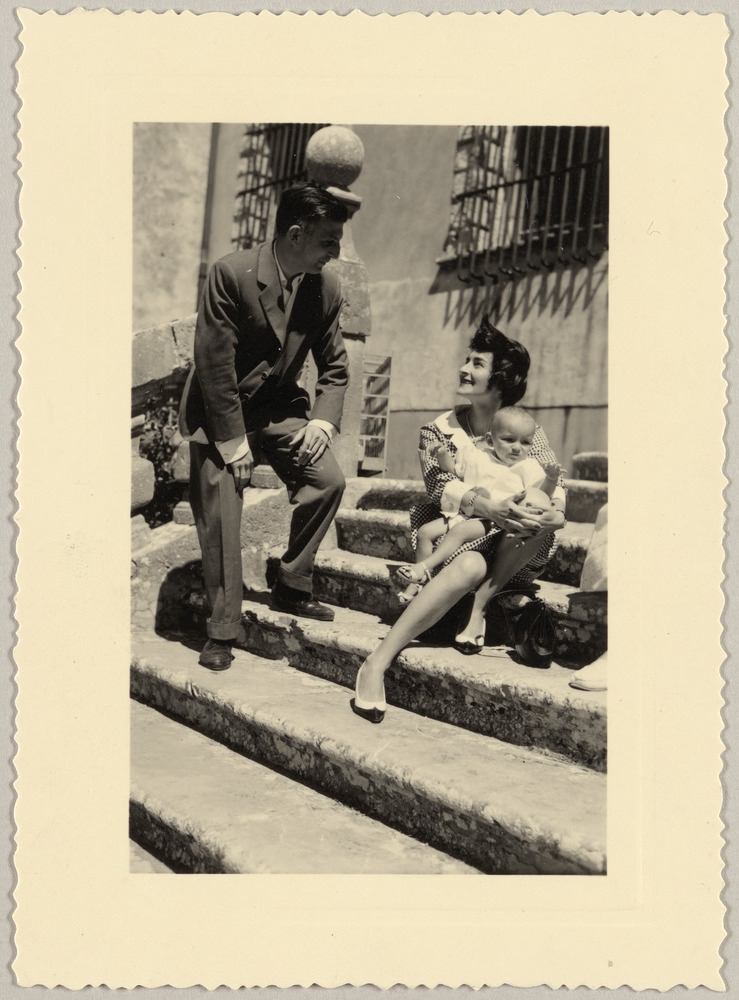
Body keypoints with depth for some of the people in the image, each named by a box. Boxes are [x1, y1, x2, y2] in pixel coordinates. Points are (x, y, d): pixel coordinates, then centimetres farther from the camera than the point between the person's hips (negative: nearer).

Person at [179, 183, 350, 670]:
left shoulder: (327, 287, -5)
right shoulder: (231, 273, -21)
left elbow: (335, 365, 6)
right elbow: (214, 361, -19)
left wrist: (323, 420, -11)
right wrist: (233, 439, -19)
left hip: (279, 405, 5)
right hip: (221, 411, -4)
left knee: (329, 478, -13)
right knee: (221, 516, -7)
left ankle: (292, 588, 6)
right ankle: (222, 633, 7)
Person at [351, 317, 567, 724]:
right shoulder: (439, 430, 4)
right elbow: (440, 486, -14)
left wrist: (553, 514, -29)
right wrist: (489, 508, -34)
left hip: (514, 552, 2)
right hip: (451, 535, -2)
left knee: (540, 520, -29)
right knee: (471, 566, -37)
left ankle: (478, 610, -24)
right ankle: (376, 664, -39)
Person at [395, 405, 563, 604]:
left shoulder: (528, 468, 3)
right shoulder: (475, 455, 12)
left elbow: (544, 494, -1)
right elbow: (454, 470, 22)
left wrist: (551, 479, -21)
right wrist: (443, 457, 3)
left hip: (494, 520, -5)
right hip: (463, 512, 5)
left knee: (460, 530, -31)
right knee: (426, 531, -6)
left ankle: (425, 566, -32)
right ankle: (418, 582, -4)